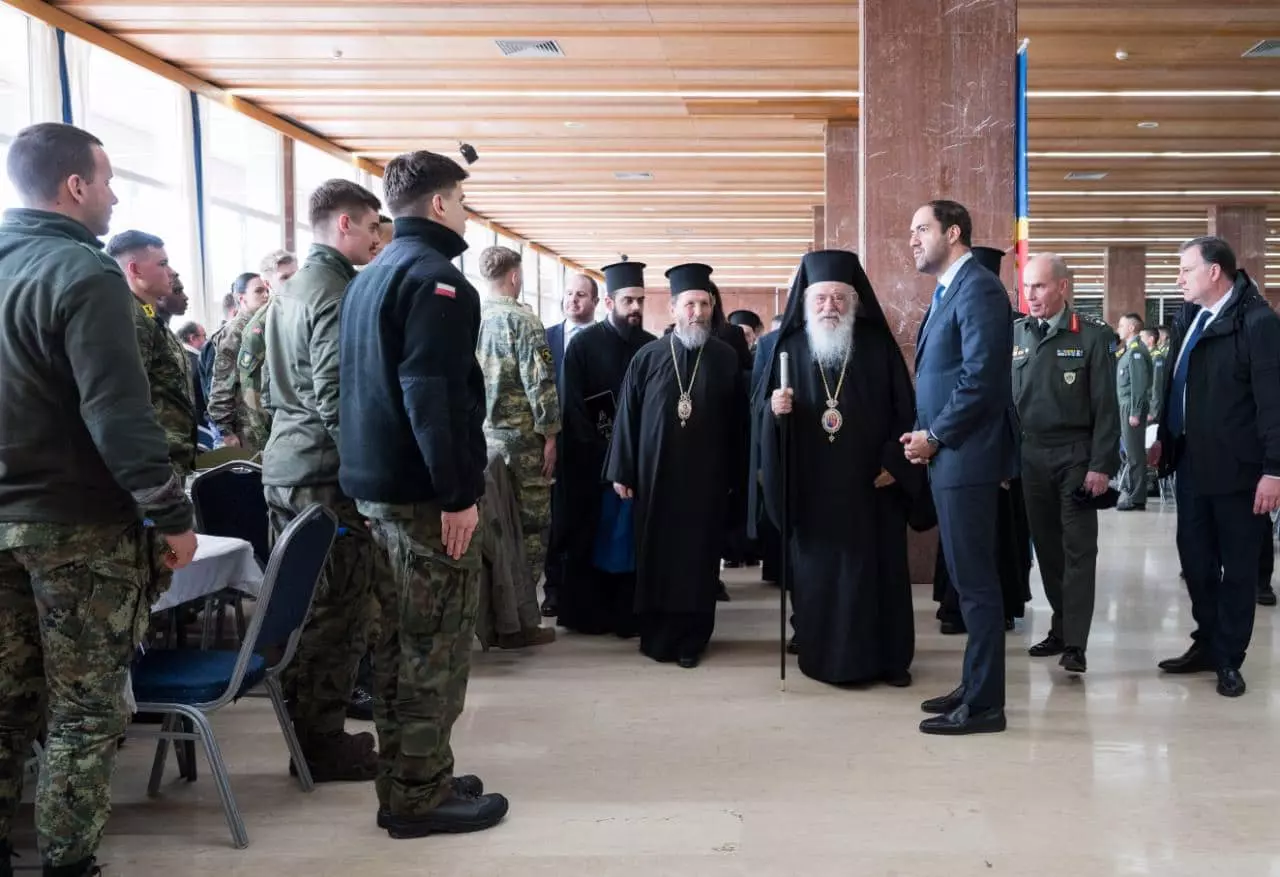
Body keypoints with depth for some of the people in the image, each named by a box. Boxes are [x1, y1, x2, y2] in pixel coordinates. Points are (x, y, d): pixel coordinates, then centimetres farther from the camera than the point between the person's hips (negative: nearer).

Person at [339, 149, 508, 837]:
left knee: (400, 639, 15)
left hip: (375, 484, 10)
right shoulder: (434, 277, -13)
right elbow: (433, 395, -23)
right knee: (434, 646, -2)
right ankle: (420, 796, 6)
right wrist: (458, 494, -21)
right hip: (424, 492, -10)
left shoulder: (369, 277, 17)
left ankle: (402, 780, 24)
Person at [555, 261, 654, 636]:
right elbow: (574, 409, -7)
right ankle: (586, 614, 14)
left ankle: (628, 614, 10)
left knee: (632, 539, 4)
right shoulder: (584, 345, -3)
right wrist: (603, 454, -13)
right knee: (591, 538, 5)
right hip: (592, 461, -2)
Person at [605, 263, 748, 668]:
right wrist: (622, 472, -1)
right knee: (655, 554, 6)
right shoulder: (647, 357, 1)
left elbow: (738, 421, 4)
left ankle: (691, 639, 15)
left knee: (698, 557, 4)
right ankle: (656, 634, 19)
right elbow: (627, 417, 2)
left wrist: (734, 475, 3)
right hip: (655, 475, 0)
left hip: (707, 477, 0)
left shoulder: (726, 358, 2)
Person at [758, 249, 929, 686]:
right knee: (818, 571, 5)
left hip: (871, 482, -1)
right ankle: (823, 657, 16)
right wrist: (775, 409, -17)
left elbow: (904, 410, 1)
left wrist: (894, 462, -7)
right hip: (812, 486, 1)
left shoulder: (878, 346, 1)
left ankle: (887, 658, 16)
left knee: (877, 568, 5)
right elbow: (760, 407, 5)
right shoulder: (790, 347, 4)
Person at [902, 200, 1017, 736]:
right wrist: (923, 434, 6)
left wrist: (934, 437, -13)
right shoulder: (949, 292, 18)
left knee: (975, 580, -4)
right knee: (967, 578, 14)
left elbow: (981, 377, -21)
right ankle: (975, 686, 24)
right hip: (949, 455, 10)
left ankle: (984, 704, 3)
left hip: (966, 456, -10)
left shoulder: (978, 288, -12)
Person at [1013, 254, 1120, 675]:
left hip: (1076, 457, -4)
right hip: (1030, 458, 4)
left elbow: (1106, 405, -6)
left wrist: (1101, 464, -12)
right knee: (1046, 547, 11)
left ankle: (1075, 643, 2)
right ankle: (1060, 628, 23)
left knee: (1078, 550, -1)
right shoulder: (1014, 335, 4)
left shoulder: (1092, 335, -5)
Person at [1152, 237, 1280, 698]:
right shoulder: (1190, 317, 9)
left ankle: (1229, 659, 17)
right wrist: (1165, 437, 18)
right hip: (1192, 462, 7)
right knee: (1195, 558, 14)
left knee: (1237, 566, 6)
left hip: (1236, 468, -7)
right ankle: (1207, 644, 28)